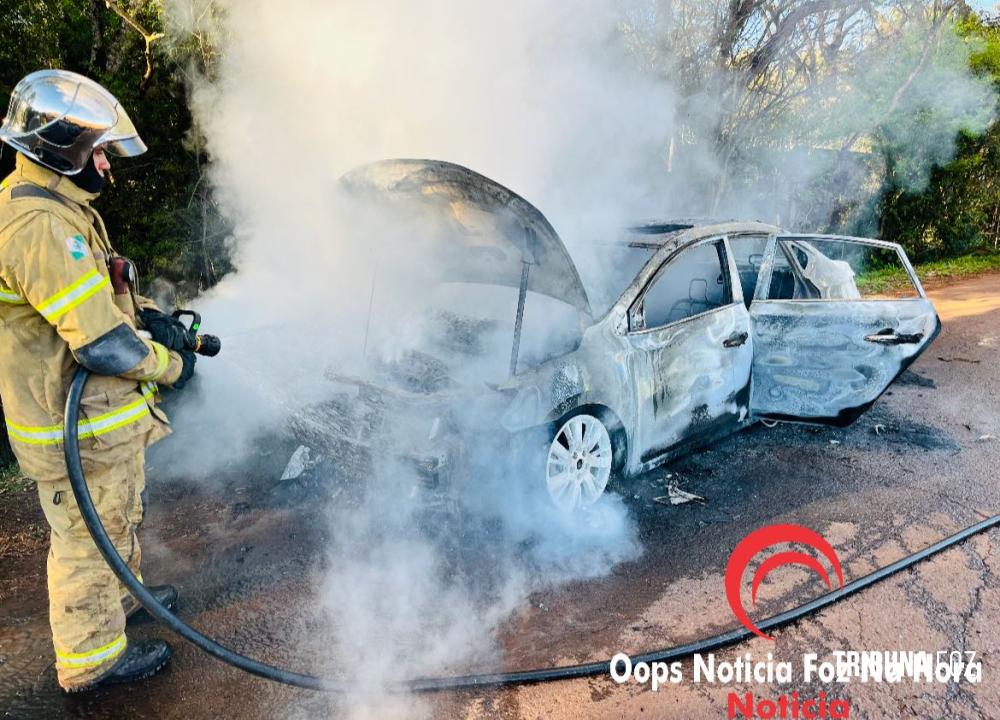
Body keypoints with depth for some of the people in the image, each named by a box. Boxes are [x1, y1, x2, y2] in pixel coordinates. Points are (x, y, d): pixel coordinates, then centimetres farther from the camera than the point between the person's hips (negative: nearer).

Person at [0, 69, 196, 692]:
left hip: (103, 413, 10)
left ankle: (121, 597, 50)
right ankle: (92, 658, 28)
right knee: (90, 539, 8)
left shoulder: (54, 208, 10)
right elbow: (102, 343, -30)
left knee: (120, 517, 28)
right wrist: (172, 365, -13)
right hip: (78, 428, -10)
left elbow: (102, 296, 21)